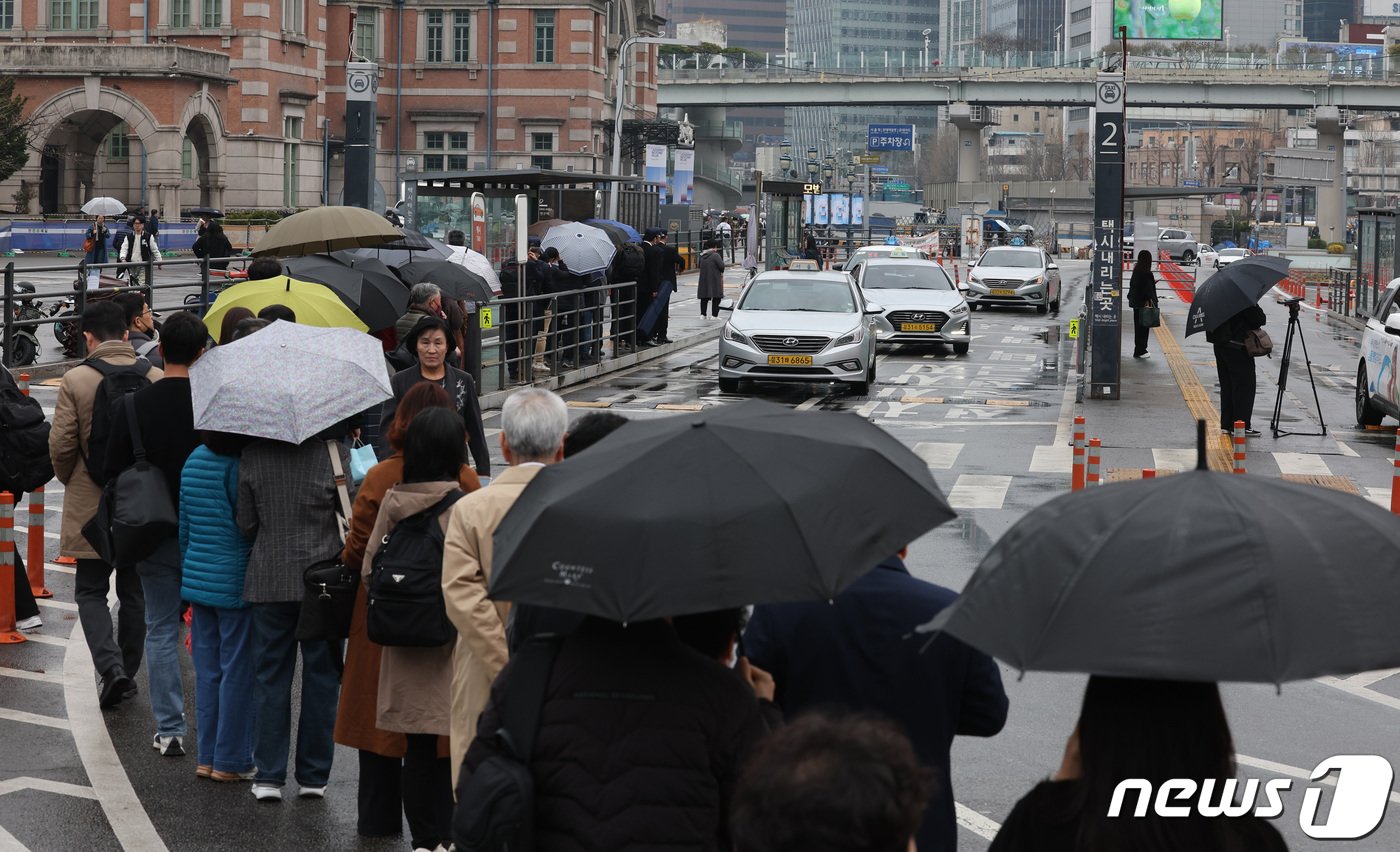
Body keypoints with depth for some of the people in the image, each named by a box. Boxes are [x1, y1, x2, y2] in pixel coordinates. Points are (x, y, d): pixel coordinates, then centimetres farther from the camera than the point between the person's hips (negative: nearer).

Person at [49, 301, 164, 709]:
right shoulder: (155, 378, -4)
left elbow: (60, 446, -9)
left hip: (91, 505, -3)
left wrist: (70, 480, 10)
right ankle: (127, 672, 22)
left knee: (91, 591, 8)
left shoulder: (75, 381, -12)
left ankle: (111, 667, -11)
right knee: (133, 592, 15)